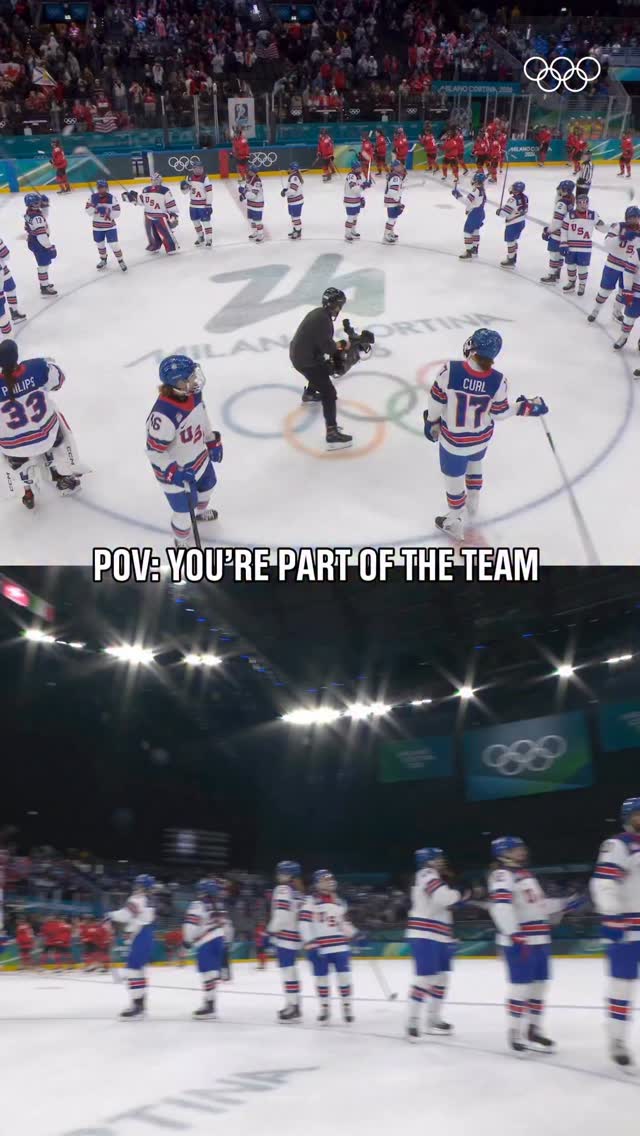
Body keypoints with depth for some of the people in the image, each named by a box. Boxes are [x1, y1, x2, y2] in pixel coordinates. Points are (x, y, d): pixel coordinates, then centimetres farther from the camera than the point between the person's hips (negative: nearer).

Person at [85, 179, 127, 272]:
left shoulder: (112, 198, -13)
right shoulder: (93, 197, -5)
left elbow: (117, 212, -14)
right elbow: (88, 212, -7)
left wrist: (107, 212, -28)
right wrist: (93, 204, -25)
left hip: (110, 226, -3)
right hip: (97, 226, 3)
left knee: (114, 244, -9)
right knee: (100, 244, 18)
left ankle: (121, 261, 9)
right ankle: (103, 260, 41)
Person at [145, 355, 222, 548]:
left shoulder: (192, 393, -15)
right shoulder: (163, 415, -40)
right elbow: (154, 451, -30)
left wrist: (212, 441, 13)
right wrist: (174, 474, -30)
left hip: (199, 457, 8)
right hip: (175, 470, -8)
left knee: (207, 486, 33)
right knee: (185, 510, 9)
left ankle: (199, 512, 67)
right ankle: (183, 543, 40)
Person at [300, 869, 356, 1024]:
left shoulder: (339, 902, 13)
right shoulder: (310, 901, -6)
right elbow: (304, 923, -12)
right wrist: (309, 943, -17)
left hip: (340, 946, 4)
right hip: (319, 948, -4)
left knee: (344, 975, 1)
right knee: (321, 978, 5)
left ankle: (346, 1005, 17)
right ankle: (324, 1007, 22)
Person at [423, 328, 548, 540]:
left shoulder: (450, 369, -28)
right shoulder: (497, 380, -22)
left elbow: (437, 399, -14)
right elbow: (500, 413, -10)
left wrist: (431, 421, 5)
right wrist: (526, 407, 6)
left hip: (454, 439, -3)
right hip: (481, 438, 3)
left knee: (453, 477, 19)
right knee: (474, 463, 35)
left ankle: (455, 523, 38)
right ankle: (472, 503, 58)